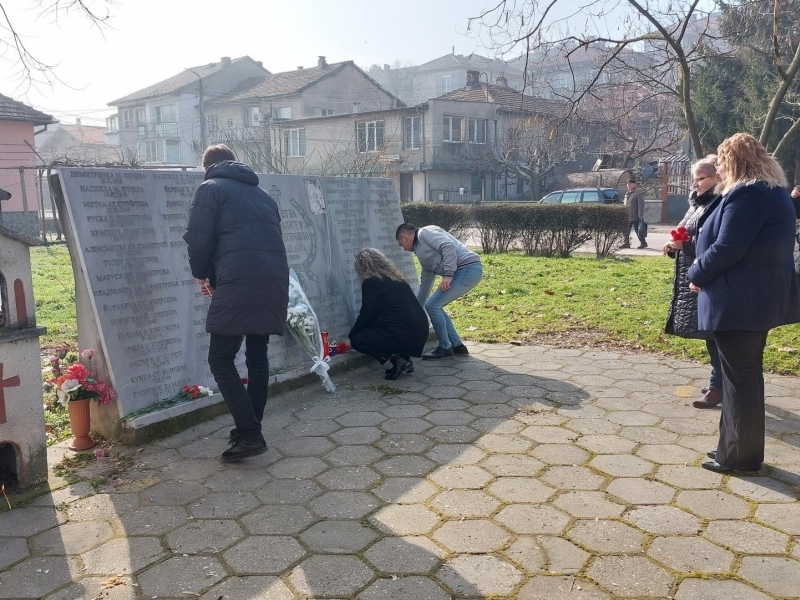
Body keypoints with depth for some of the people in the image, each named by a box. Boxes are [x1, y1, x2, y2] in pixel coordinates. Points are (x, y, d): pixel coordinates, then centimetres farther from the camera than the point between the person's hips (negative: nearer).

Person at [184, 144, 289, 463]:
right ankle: (251, 429, 23)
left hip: (238, 284, -6)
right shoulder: (262, 194, 28)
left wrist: (201, 274, 17)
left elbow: (198, 239, -2)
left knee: (220, 360, 2)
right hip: (274, 282, 7)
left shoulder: (210, 188, 9)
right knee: (257, 354, 17)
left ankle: (249, 434, -4)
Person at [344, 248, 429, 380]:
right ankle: (405, 359, 13)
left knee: (357, 339, 10)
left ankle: (397, 360, -3)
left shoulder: (371, 282, -3)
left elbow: (366, 315, -1)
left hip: (402, 335, -8)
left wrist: (351, 337, 16)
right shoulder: (396, 277, 20)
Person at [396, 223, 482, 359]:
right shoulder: (422, 252, 25)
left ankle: (445, 348, 7)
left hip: (468, 269, -10)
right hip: (466, 272, 10)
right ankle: (457, 346, 18)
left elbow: (448, 247, -19)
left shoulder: (425, 232, -1)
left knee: (432, 305, -5)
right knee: (435, 307, 14)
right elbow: (425, 284, 29)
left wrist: (448, 275, -21)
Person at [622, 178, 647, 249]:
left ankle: (643, 243, 12)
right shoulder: (627, 194, 15)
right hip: (627, 217, 7)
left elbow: (641, 206, -14)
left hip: (636, 217, -7)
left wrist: (641, 216, -19)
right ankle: (626, 243, 16)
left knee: (638, 231, 0)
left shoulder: (638, 194, -9)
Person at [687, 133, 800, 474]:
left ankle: (740, 455, 10)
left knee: (739, 378, -1)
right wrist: (703, 268, 9)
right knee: (746, 375, 16)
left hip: (738, 301, -10)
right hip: (759, 297, 10)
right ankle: (736, 447, 27)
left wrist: (696, 274, -6)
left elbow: (727, 248, -23)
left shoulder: (746, 194, -18)